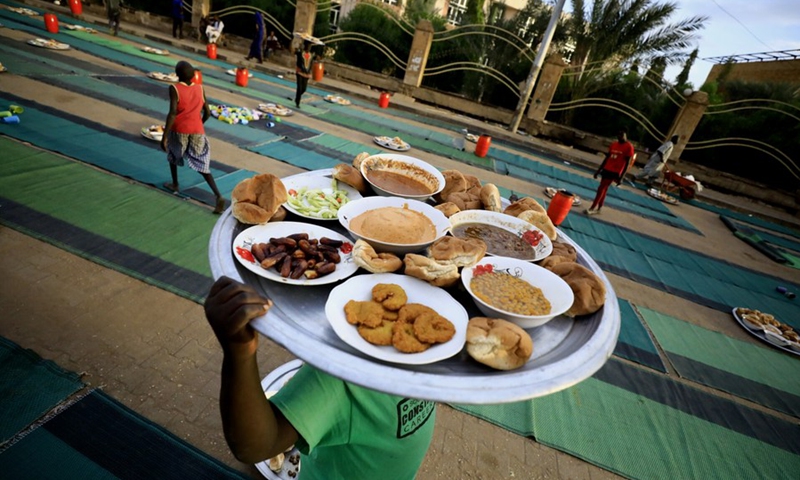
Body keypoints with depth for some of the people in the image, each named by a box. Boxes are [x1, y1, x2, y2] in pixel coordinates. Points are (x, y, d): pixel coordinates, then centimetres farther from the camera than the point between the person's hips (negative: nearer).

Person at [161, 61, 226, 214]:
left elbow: (172, 114, -17)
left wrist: (164, 136, -14)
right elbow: (207, 113, 6)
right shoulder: (199, 89, 2)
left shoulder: (174, 88, -9)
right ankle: (219, 196, -13)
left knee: (173, 154, 28)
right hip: (197, 131, 3)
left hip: (179, 130, -3)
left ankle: (175, 185, 40)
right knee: (202, 166, 3)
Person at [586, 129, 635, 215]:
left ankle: (593, 208, -2)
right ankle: (598, 208, 23)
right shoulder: (614, 144, 9)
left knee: (601, 188, -9)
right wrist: (599, 170, 14)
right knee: (603, 189, 13)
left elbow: (627, 163, -11)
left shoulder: (629, 146, -10)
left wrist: (621, 177, -16)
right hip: (606, 169, 6)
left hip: (615, 172, -6)